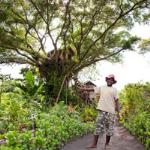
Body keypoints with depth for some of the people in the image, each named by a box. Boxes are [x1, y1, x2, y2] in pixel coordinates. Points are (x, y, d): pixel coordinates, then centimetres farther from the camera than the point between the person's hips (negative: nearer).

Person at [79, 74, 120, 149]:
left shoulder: (114, 90, 9)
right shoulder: (101, 88, 12)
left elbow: (116, 101, 6)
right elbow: (92, 89, 12)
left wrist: (118, 112, 1)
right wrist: (83, 89, 5)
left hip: (111, 111, 0)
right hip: (102, 110, 0)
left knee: (109, 128, 3)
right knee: (98, 126, -2)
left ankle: (107, 144, 19)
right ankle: (94, 144, 3)